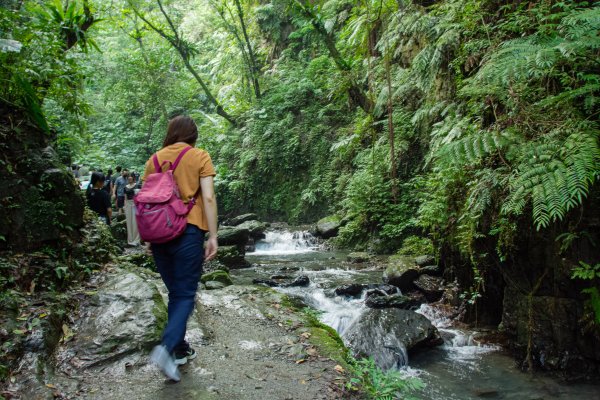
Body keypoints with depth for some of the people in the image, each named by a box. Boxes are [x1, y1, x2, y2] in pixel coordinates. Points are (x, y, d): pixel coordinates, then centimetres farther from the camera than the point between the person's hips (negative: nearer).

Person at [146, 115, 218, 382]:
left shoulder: (154, 159, 11)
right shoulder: (200, 157, 0)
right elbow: (208, 197, -9)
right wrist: (213, 236, -6)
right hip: (188, 232, -4)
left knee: (175, 292, 17)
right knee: (186, 294, 2)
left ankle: (180, 349, 22)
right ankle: (166, 348, -17)